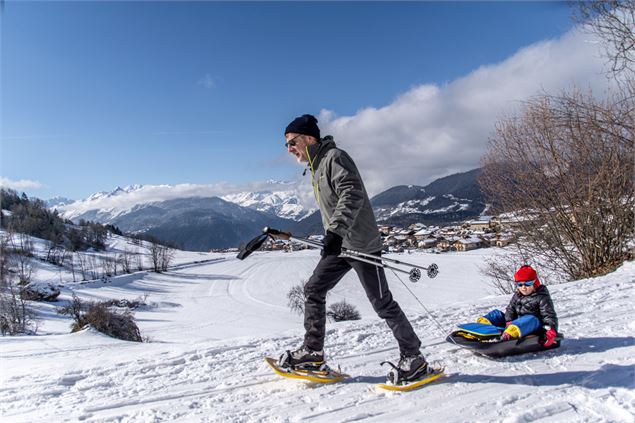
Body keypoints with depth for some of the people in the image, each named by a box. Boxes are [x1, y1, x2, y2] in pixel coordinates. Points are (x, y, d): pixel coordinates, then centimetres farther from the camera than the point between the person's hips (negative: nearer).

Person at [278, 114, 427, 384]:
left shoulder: (334, 157, -13)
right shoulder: (317, 165, 17)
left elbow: (352, 194, -26)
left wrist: (335, 231, -35)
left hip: (361, 244, -9)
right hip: (340, 245, 9)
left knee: (382, 302, -3)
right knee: (313, 290, 7)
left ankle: (413, 358, 12)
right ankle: (312, 352, 16)